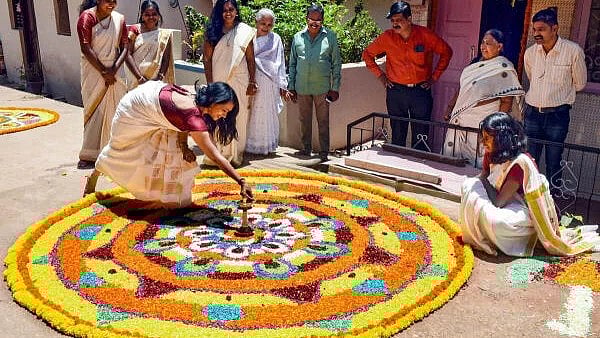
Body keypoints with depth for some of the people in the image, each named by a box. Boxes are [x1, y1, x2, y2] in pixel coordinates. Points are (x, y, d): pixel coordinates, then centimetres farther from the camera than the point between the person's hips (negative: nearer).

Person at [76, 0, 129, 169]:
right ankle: (89, 156, 6)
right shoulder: (87, 17, -8)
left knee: (117, 110, 4)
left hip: (112, 72, 4)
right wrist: (103, 71, -12)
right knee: (95, 111, -2)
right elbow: (86, 48, -12)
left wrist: (114, 69, -10)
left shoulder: (119, 19, 4)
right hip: (93, 71, -4)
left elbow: (125, 47, 3)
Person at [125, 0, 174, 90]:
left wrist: (160, 77, -12)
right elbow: (127, 54, -7)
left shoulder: (165, 35, 8)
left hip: (156, 81, 2)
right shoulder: (135, 30, 1)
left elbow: (166, 59, 4)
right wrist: (140, 77, -17)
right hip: (136, 80, -1)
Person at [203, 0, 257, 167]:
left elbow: (250, 59, 6)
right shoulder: (212, 31, 5)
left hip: (239, 80, 0)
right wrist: (210, 84, -4)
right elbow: (207, 59, 2)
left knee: (238, 116, 3)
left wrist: (252, 82, 1)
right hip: (218, 80, 0)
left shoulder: (245, 31, 4)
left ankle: (235, 155, 13)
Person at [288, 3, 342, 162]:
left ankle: (324, 152, 12)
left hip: (322, 87, -2)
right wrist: (291, 87, 7)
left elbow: (336, 63, 2)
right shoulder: (298, 37, 6)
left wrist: (335, 88, -2)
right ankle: (306, 148, 24)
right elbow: (292, 64, 11)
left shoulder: (330, 36, 0)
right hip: (302, 88, 2)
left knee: (323, 121, 3)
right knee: (304, 120, 11)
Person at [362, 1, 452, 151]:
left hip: (421, 90, -1)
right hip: (396, 91, 1)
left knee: (421, 136, 4)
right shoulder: (387, 37, -4)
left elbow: (446, 52, 7)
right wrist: (380, 75, 3)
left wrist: (434, 77, 2)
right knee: (397, 135, 9)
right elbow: (367, 54, 10)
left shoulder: (425, 35, -6)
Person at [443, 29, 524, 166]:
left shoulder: (504, 69, -10)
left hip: (483, 125, -7)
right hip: (461, 121, 7)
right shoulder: (476, 63, 13)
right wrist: (450, 107, 16)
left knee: (478, 163, -3)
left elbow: (507, 101, -13)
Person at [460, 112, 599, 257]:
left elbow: (497, 202, -25)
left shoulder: (520, 162, -26)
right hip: (506, 204, 8)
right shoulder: (491, 155, -2)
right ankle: (478, 235, -5)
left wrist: (484, 181, -14)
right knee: (468, 184, -13)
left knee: (493, 220, -38)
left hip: (522, 211, -8)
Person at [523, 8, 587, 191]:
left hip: (558, 115, -3)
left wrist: (558, 94, 11)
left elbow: (579, 84, 3)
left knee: (553, 163, 5)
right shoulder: (530, 53, 1)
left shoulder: (573, 51, -11)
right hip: (533, 113, 3)